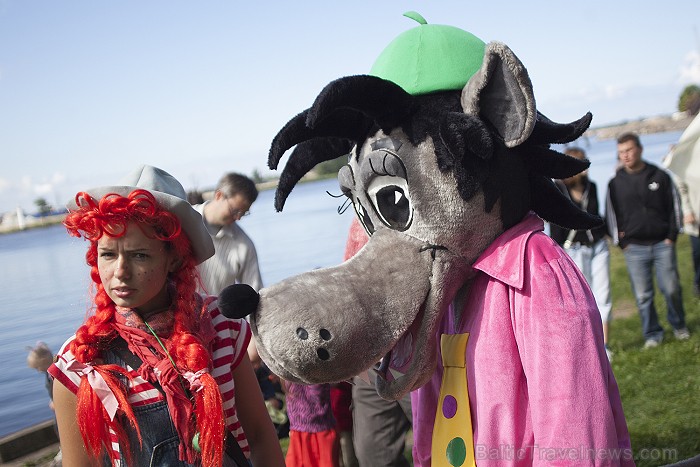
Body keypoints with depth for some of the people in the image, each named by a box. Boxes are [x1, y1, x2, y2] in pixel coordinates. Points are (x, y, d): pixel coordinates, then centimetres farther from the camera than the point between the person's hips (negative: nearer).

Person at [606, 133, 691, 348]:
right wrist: (621, 242, 2)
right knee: (643, 295, 1)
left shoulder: (660, 176, 4)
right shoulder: (615, 183, 4)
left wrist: (671, 235, 1)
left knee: (671, 288, 1)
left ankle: (679, 325, 25)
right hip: (634, 248, 0)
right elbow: (611, 215, 7)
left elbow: (674, 206, 8)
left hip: (663, 244, 0)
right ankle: (652, 334, 16)